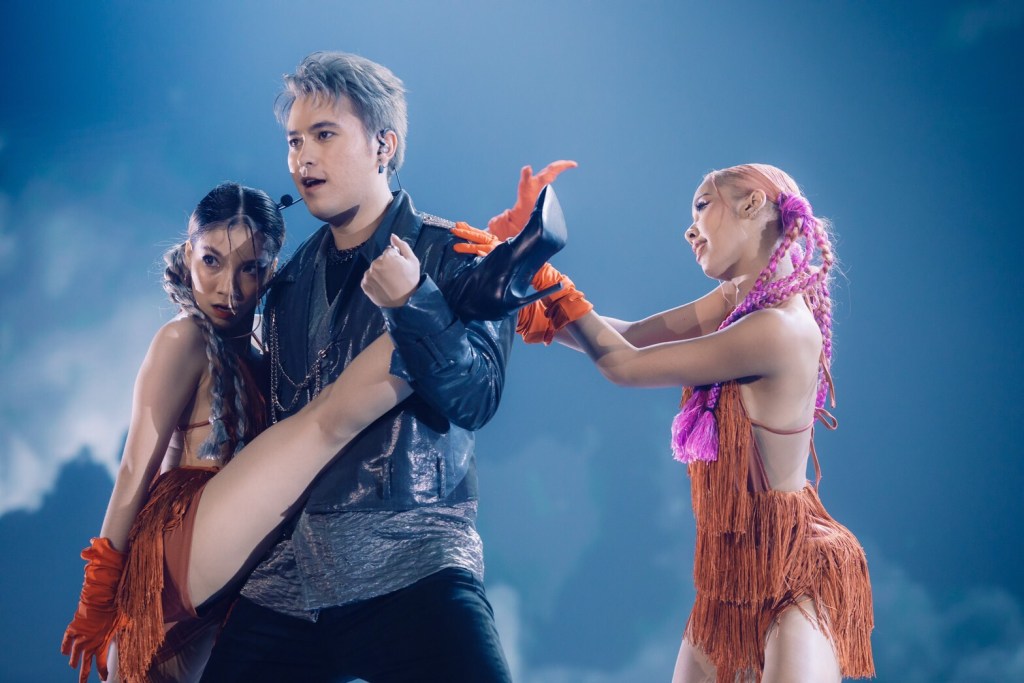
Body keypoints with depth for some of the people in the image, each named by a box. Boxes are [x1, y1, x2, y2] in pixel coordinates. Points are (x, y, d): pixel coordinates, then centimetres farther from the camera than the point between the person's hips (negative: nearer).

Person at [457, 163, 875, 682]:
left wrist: (544, 281, -9)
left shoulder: (778, 327, -23)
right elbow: (628, 338, 5)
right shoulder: (739, 299, 4)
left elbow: (624, 365, -16)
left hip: (794, 574, -9)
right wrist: (530, 298, -8)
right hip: (733, 572, 9)